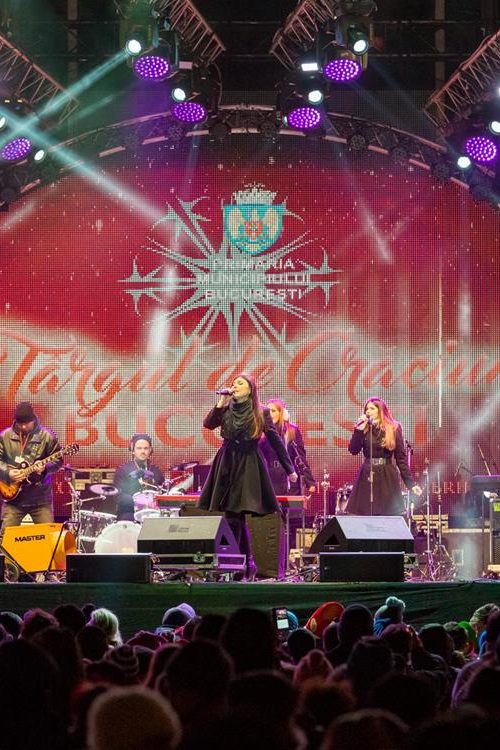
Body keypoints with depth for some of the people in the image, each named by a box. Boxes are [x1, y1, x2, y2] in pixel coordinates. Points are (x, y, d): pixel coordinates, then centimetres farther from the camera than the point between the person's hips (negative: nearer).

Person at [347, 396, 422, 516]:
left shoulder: (394, 428, 0)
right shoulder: (364, 428, 6)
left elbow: (401, 457, 0)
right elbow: (353, 450, -3)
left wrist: (410, 482, -4)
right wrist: (358, 430, -11)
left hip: (387, 476, -2)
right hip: (367, 476, 2)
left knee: (389, 518, -3)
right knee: (364, 515, -1)